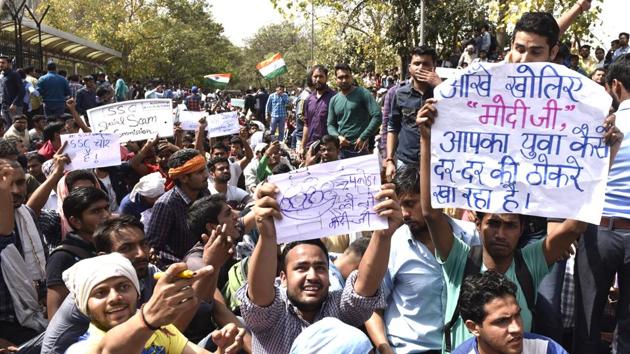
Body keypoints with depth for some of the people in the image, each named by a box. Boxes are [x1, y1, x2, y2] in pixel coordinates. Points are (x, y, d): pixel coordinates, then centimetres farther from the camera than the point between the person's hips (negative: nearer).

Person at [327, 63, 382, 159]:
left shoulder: (363, 93, -3)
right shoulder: (334, 100, 11)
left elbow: (377, 116, -12)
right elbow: (330, 124, 15)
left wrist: (363, 137, -15)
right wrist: (338, 136, -6)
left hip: (361, 148, -5)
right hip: (341, 149, 5)